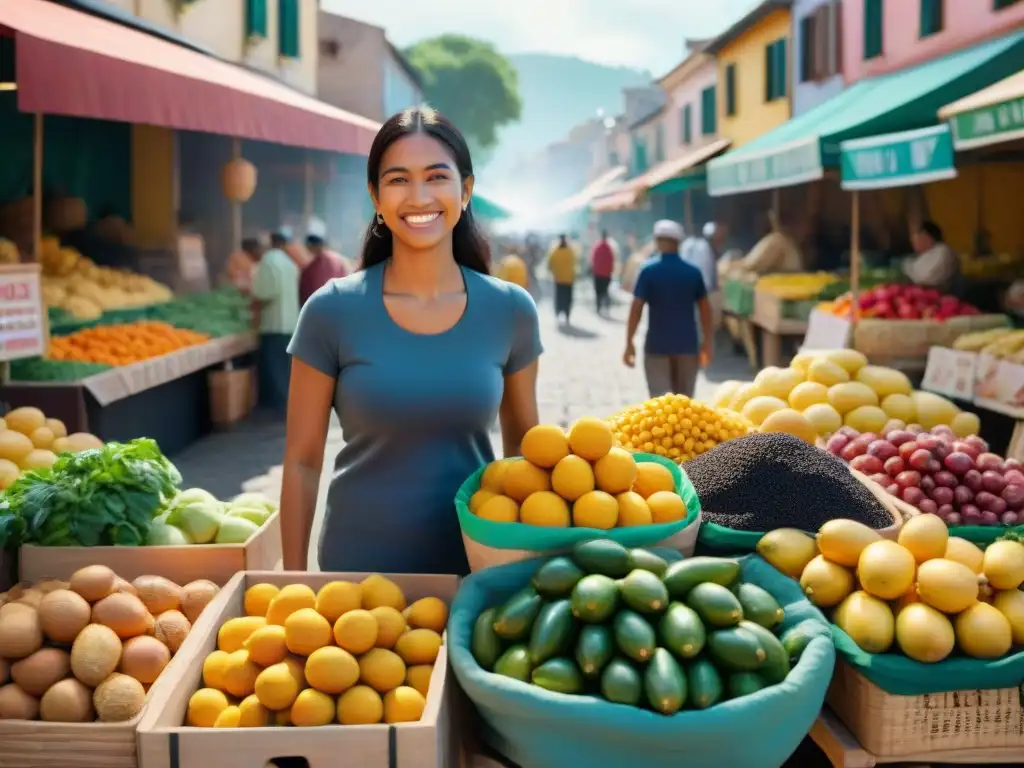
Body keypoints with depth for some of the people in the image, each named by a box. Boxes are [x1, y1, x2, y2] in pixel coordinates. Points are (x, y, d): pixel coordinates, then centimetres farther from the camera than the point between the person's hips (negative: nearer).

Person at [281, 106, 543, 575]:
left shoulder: (510, 310, -5)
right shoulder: (332, 311, -11)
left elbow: (524, 446, 7)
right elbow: (302, 461, -5)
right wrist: (293, 581, -4)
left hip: (478, 561, 2)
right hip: (357, 566, -1)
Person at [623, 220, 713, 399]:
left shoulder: (648, 271, -7)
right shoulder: (694, 272, 2)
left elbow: (636, 308, -10)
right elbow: (705, 309, 4)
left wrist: (629, 343, -5)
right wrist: (708, 343, 12)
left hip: (657, 345, -3)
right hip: (687, 345, 3)